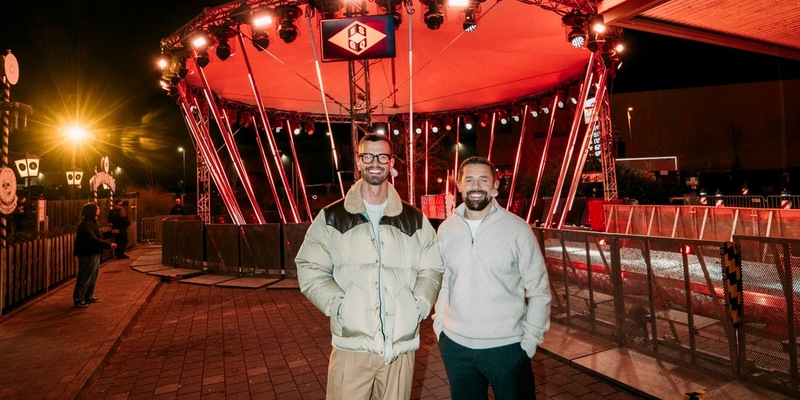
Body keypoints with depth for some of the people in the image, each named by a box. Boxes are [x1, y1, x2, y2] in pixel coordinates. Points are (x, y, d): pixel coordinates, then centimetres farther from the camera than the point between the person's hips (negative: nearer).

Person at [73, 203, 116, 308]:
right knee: (84, 278, -3)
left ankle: (89, 296, 30)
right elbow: (93, 239, -28)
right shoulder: (85, 225, -19)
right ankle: (78, 300, 7)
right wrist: (109, 245, -29)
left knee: (93, 277, 18)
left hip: (94, 254, 10)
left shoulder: (92, 223, 14)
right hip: (87, 255, -10)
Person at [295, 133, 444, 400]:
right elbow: (310, 269, 1)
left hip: (401, 345, 2)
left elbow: (431, 269, 10)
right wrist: (339, 305, -12)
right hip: (351, 345, -1)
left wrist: (419, 305, -6)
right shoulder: (332, 217, 2)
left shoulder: (414, 220, 7)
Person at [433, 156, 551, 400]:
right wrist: (439, 324, 4)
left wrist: (530, 339, -8)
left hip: (507, 346, -3)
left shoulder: (517, 229, -10)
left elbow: (538, 290, -5)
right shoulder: (446, 229, 0)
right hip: (455, 345, 3)